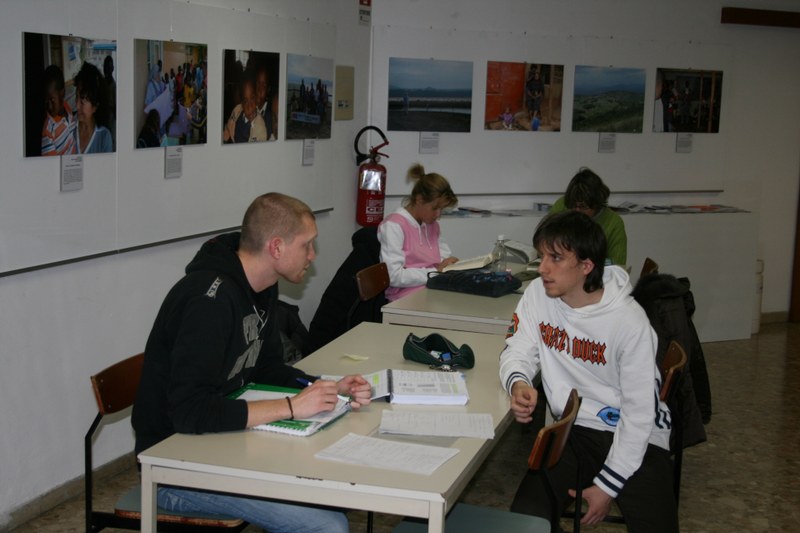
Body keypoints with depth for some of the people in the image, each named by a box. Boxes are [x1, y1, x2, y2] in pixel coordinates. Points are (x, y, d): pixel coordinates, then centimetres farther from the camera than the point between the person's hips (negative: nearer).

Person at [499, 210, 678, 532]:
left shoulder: (629, 320, -18)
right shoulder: (538, 294, -7)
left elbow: (639, 411, -14)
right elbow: (517, 351, 2)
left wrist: (607, 485, -14)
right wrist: (518, 383, -24)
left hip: (632, 435, -3)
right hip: (571, 429, 3)